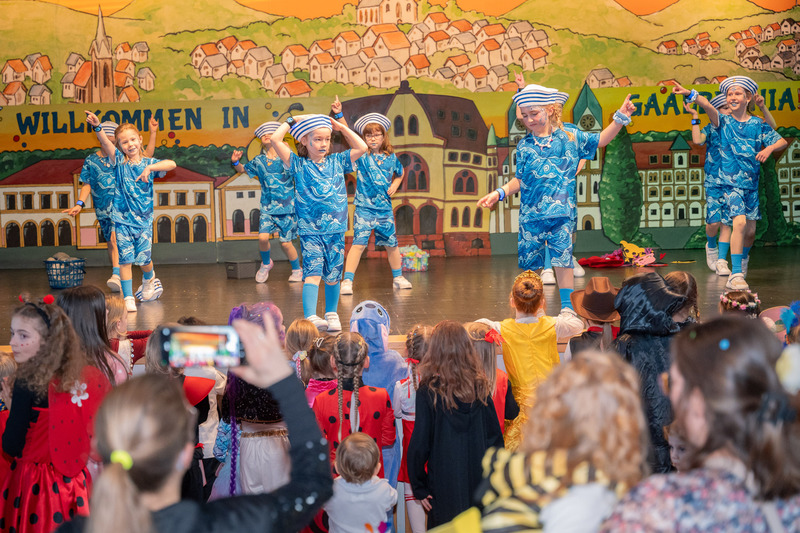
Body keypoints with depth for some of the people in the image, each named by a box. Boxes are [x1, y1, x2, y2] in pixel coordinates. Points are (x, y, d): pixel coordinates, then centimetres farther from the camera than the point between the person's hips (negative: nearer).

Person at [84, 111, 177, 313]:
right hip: (122, 219, 0)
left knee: (143, 258, 4)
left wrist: (150, 168, -30)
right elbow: (106, 144, -19)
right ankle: (128, 298, 6)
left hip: (144, 219, 0)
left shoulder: (148, 163, -1)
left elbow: (171, 164, -17)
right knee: (125, 259, -1)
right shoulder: (119, 161, 0)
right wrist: (97, 127, -37)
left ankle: (149, 280, 37)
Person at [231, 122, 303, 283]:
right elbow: (243, 169, 21)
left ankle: (297, 270, 24)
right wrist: (235, 162, 0)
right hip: (267, 207, 2)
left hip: (287, 206, -2)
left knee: (285, 242, -1)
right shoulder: (258, 161, 7)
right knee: (263, 237, -16)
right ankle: (266, 264, 14)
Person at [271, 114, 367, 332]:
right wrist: (292, 121, 5)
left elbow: (362, 147, 12)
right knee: (313, 274, -14)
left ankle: (331, 314, 25)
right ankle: (311, 317, -23)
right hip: (310, 230, -3)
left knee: (333, 276, 9)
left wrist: (341, 127, 13)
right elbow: (275, 140, -6)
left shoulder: (337, 162, 12)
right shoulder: (298, 165, 2)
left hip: (336, 229, 3)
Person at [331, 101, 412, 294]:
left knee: (391, 243, 13)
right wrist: (339, 114, -26)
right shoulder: (361, 155, -3)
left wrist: (395, 185, 5)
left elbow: (400, 173, 25)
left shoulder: (391, 158, 5)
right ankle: (347, 281, -10)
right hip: (364, 208, -3)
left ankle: (398, 278, 30)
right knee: (359, 243, -12)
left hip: (385, 208, 3)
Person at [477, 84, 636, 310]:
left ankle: (567, 307, 4)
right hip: (531, 214, 2)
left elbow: (601, 139, 14)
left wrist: (621, 117, 7)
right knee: (528, 262, 5)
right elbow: (519, 180, 10)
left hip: (561, 213, -1)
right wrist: (499, 193, -2)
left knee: (563, 260, -5)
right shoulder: (524, 146, 7)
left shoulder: (570, 137, 5)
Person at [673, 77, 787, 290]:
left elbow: (782, 141, 3)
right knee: (739, 222, -21)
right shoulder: (723, 121, -2)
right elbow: (708, 106, -21)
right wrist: (690, 94, -40)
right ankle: (735, 275, -21)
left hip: (752, 184, 3)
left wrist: (770, 148, -20)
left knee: (750, 230, 9)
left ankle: (743, 258, 38)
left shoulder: (758, 124, 5)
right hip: (730, 183, -3)